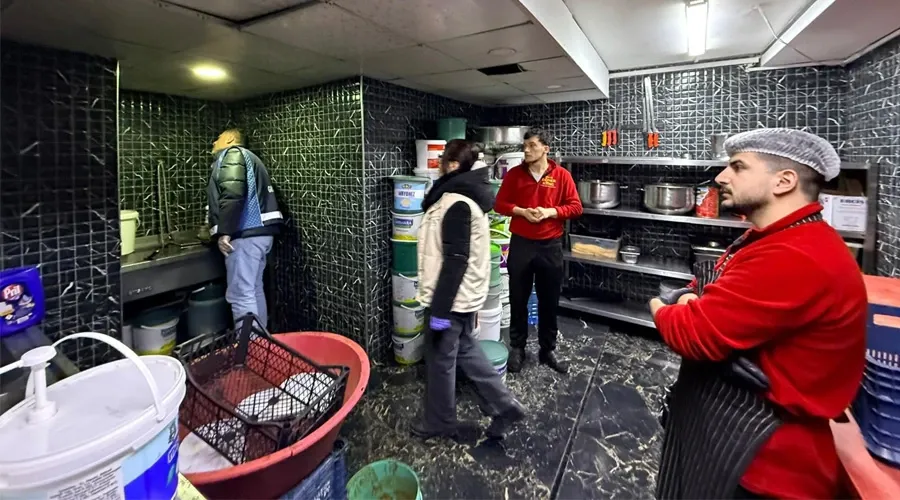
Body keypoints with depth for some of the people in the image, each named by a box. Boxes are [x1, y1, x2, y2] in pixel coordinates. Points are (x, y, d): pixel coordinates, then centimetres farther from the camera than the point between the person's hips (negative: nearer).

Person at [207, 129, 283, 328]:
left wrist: (224, 232, -19)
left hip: (246, 234, -10)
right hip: (258, 231, 10)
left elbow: (232, 194, -17)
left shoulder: (231, 154, -1)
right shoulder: (245, 157, 29)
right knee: (254, 291, 14)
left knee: (240, 294, -8)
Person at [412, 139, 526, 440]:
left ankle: (440, 422, 30)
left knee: (440, 360, 9)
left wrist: (440, 309, -22)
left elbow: (455, 260, -25)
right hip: (464, 295, 10)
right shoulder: (465, 196, 10)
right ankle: (506, 406, 29)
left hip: (451, 298, -9)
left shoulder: (456, 203, -21)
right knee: (465, 350, 21)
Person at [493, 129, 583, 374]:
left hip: (550, 246, 0)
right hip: (520, 244, 0)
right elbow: (500, 204, 4)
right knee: (518, 300, 8)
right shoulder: (514, 174, 2)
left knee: (549, 301, 9)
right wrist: (521, 211, -13)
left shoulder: (562, 175, 0)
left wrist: (550, 211, -15)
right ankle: (517, 348, 23)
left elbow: (575, 207, 0)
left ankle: (548, 350, 25)